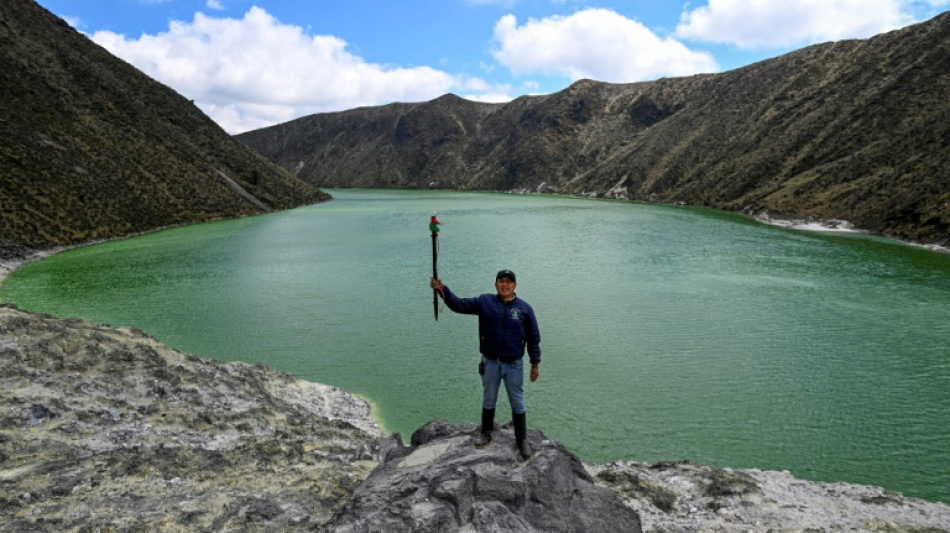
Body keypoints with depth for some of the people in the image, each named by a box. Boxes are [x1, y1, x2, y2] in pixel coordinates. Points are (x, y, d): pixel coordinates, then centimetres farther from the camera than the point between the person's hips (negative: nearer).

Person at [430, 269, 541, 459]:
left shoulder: (524, 308, -5)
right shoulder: (484, 302, -3)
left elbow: (533, 338, 0)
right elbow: (458, 304, -8)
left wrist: (535, 364, 0)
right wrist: (443, 289, -23)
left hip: (514, 365, -1)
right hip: (490, 363, 1)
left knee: (517, 404, 8)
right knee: (488, 400, 17)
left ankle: (522, 440, 24)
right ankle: (486, 434, 35)